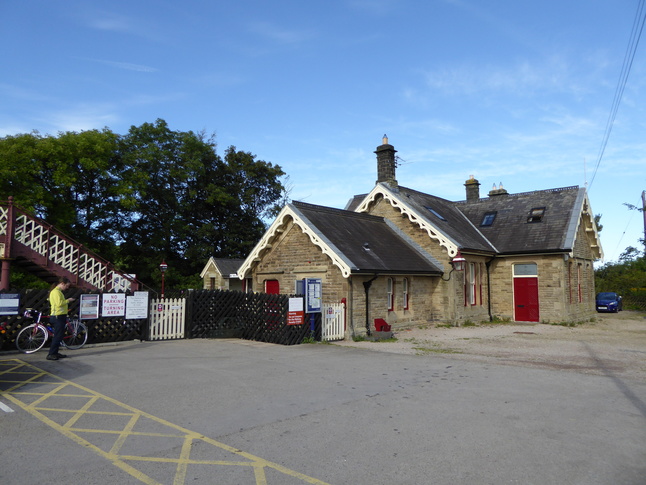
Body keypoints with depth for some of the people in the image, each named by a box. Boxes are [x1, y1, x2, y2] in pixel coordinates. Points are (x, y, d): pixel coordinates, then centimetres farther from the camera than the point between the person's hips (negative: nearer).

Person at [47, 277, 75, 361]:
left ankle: (55, 353, 19)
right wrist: (68, 300, -11)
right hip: (57, 317, -10)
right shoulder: (56, 291, -14)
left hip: (60, 316, 10)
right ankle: (51, 354, -6)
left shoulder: (59, 291, 18)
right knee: (57, 336, -8)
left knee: (59, 335, 13)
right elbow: (59, 303, -24)